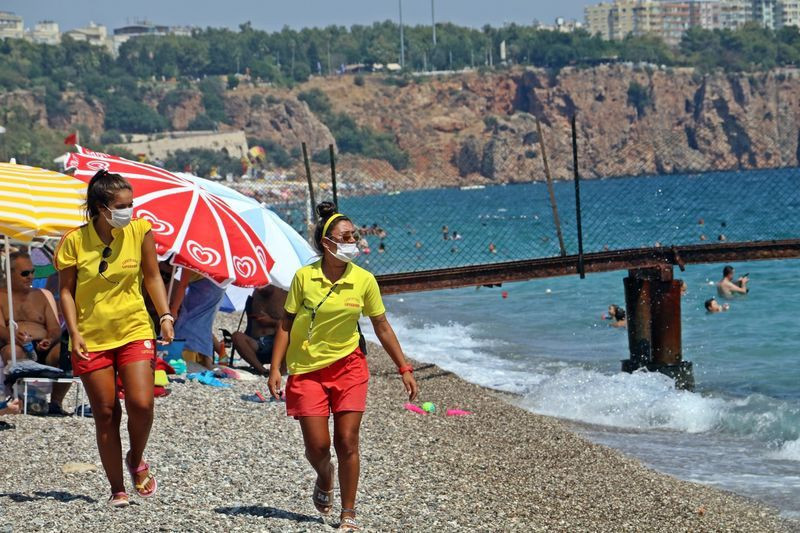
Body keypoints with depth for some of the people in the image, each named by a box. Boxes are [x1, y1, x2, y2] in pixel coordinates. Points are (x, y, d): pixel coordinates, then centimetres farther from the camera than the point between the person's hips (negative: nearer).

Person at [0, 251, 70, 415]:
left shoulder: (44, 295, 25)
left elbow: (55, 328, 14)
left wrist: (51, 340, -12)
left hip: (44, 348, 3)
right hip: (19, 347, -3)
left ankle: (56, 401, -22)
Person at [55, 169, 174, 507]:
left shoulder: (139, 231, -4)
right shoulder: (75, 241, -9)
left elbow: (152, 277, 7)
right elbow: (66, 290, -1)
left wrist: (165, 316, -3)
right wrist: (74, 332, -11)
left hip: (135, 332, 1)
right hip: (91, 339, -1)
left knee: (141, 404, -14)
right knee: (106, 414, 2)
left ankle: (136, 460, 16)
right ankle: (117, 489, 13)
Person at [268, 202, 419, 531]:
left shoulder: (364, 280, -6)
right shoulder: (304, 277, -10)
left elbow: (382, 328, 4)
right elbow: (286, 324, -2)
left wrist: (404, 370, 4)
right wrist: (275, 369, -7)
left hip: (348, 366, 1)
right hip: (307, 369, -1)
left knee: (347, 442, -4)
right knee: (317, 445, -4)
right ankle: (324, 480, 33)